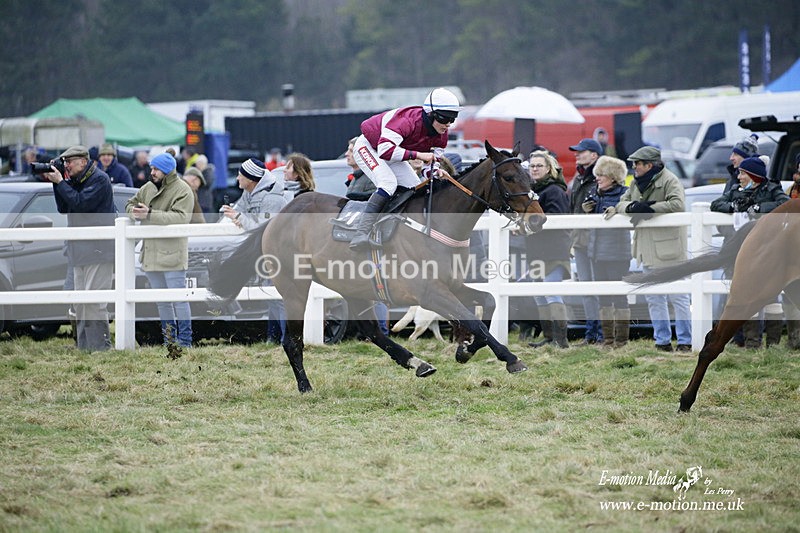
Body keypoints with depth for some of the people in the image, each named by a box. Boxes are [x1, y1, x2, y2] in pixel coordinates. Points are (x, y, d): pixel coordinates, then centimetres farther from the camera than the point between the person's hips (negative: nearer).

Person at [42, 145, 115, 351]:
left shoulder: (100, 179, -10)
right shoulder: (75, 180, 16)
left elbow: (81, 203, -21)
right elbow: (63, 208, 12)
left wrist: (60, 182, -14)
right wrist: (55, 184, 1)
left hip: (99, 250, -9)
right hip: (80, 250, 9)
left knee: (94, 301, -12)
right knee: (81, 303, 10)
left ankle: (101, 346, -10)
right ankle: (84, 347, 14)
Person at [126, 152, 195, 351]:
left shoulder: (182, 191, -11)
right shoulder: (148, 188, 12)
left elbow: (180, 217, -23)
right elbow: (131, 203, 22)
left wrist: (150, 214, -28)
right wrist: (133, 211, -4)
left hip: (172, 254, -8)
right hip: (151, 253, 8)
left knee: (178, 298, -5)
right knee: (161, 300, 15)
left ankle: (185, 340, 1)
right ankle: (169, 339, 25)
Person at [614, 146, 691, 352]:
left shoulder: (669, 180, -10)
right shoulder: (637, 182, 15)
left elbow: (677, 204, -23)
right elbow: (623, 202, 13)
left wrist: (649, 208, -22)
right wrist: (630, 207, -10)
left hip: (668, 247, -8)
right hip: (647, 247, 8)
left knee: (678, 296, -5)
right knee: (653, 298, 11)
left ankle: (685, 341, -1)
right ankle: (662, 341, 17)